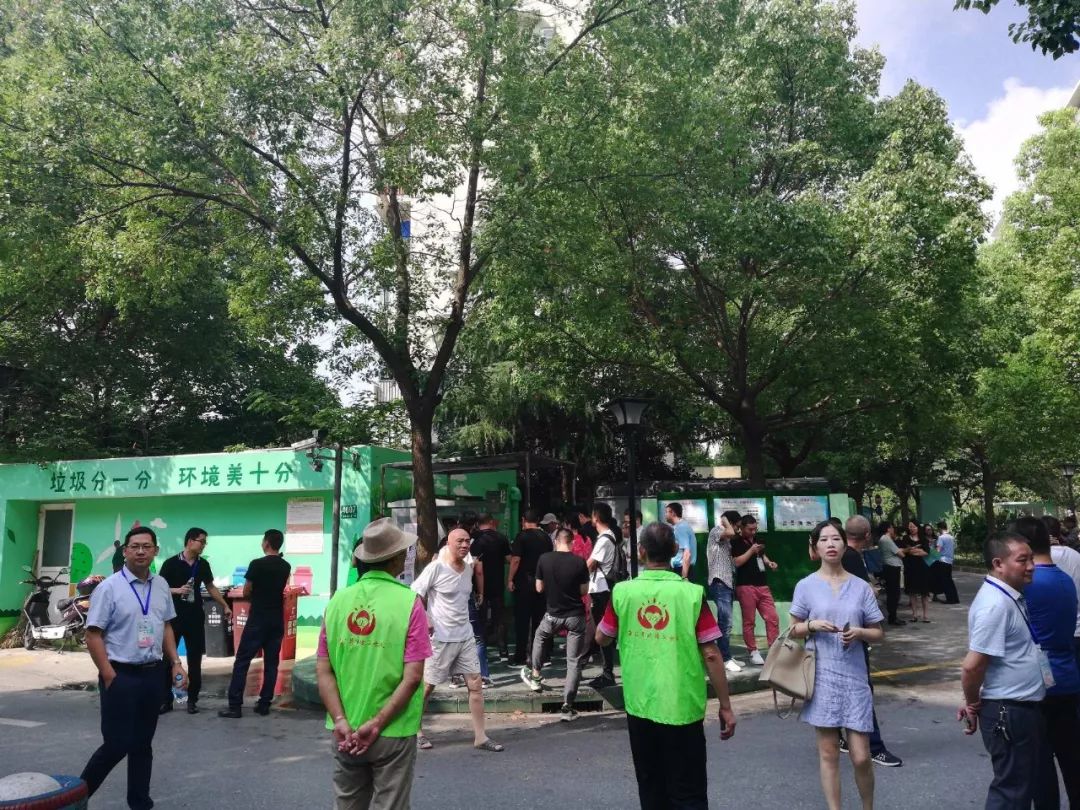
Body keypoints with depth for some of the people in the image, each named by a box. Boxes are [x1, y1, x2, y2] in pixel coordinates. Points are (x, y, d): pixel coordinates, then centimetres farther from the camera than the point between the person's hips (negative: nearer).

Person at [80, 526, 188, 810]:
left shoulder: (161, 586, 6)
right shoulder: (109, 588, -11)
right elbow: (93, 635, -12)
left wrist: (175, 663, 7)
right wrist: (110, 678, -15)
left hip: (152, 674, 5)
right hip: (121, 675, -5)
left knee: (143, 744, 14)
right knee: (116, 744, -3)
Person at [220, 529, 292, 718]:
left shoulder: (257, 564, -11)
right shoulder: (286, 567, 5)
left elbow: (246, 592, -3)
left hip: (258, 619, -5)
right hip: (277, 620, 5)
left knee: (242, 661, 2)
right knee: (271, 663, 9)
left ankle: (235, 706, 1)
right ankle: (264, 704, 10)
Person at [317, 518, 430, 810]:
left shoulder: (338, 600, -2)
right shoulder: (408, 602, -13)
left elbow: (323, 671, -4)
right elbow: (412, 677, -17)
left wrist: (341, 721, -8)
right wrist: (376, 724, -12)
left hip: (345, 733, 4)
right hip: (393, 733, -4)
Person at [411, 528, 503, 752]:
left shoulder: (468, 567, 5)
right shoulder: (436, 568, -13)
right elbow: (414, 594, -11)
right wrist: (424, 618, -19)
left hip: (465, 636, 6)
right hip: (440, 638, -6)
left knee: (475, 684, 2)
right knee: (427, 686, 8)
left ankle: (480, 737, 9)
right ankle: (417, 731, 27)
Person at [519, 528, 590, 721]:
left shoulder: (544, 559, -9)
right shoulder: (579, 562, -12)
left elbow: (539, 588, 1)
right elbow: (584, 591, -3)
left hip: (553, 614, 1)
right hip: (576, 616, -1)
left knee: (539, 637, 33)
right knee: (574, 661, 5)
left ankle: (535, 676, 41)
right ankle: (567, 707, 2)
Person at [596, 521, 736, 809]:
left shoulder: (623, 592, -6)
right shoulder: (691, 594, -12)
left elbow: (602, 639, 8)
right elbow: (711, 655, -10)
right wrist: (725, 706, -1)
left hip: (639, 707, 2)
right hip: (682, 709, -2)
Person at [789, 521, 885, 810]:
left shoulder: (861, 587, 2)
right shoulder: (806, 586, -1)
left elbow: (878, 634, 7)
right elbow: (794, 630, 6)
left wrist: (859, 632, -13)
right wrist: (812, 625, -14)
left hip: (854, 677, 1)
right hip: (822, 676, 0)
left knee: (861, 756, 2)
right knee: (828, 752, 5)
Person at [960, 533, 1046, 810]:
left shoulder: (1009, 596, 7)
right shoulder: (995, 604, -25)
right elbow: (972, 665, -27)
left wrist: (974, 701, 12)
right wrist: (974, 704, -10)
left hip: (1024, 708, 9)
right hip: (1008, 712, -9)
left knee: (1026, 784, 21)